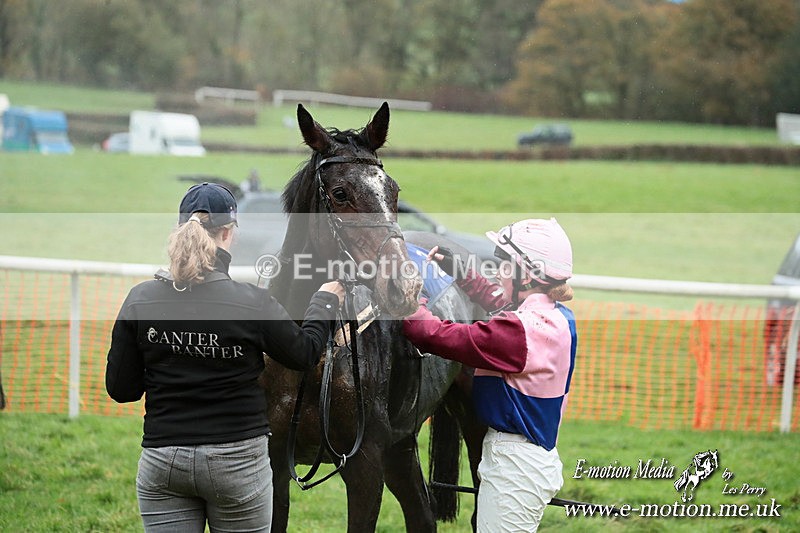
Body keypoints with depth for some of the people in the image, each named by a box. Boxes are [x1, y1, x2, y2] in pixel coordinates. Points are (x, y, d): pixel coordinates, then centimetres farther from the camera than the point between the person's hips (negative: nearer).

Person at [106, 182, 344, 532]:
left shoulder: (140, 301, -5)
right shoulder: (252, 303, -12)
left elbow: (120, 389, -1)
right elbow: (304, 353, 5)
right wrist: (326, 301, 23)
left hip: (161, 462, 2)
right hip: (237, 461, -2)